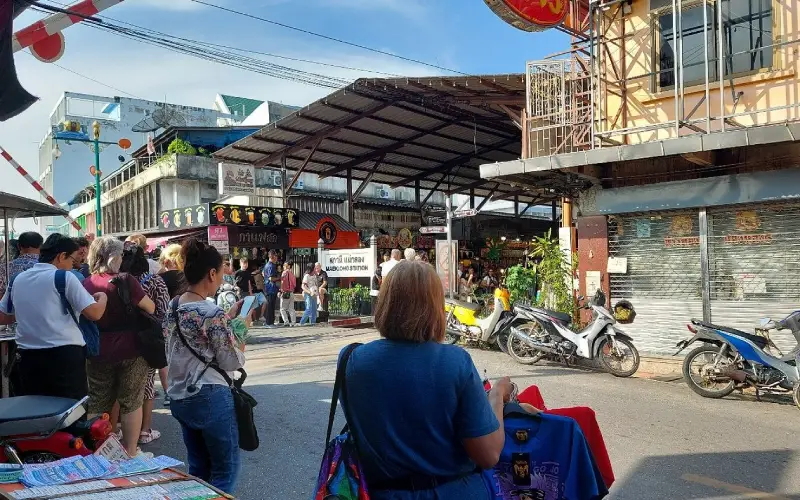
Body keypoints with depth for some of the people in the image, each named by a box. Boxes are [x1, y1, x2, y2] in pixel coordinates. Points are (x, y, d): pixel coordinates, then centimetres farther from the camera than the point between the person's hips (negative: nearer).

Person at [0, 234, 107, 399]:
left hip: (29, 356, 6)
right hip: (64, 355, -6)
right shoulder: (64, 277, -8)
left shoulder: (18, 279, 10)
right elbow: (94, 314, -12)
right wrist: (102, 297, 7)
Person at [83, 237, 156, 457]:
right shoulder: (125, 281, -16)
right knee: (130, 402, 7)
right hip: (129, 350, -4)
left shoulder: (85, 284, -1)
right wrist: (137, 290, 8)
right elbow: (150, 308, -8)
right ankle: (130, 452, 13)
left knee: (97, 404, 14)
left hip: (98, 353, 4)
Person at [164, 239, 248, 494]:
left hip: (179, 398, 9)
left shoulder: (174, 307, 5)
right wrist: (241, 326, -1)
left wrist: (229, 317, 13)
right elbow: (232, 362, -14)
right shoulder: (213, 313, -20)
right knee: (225, 469, 7)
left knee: (198, 469, 20)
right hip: (210, 399, -8)